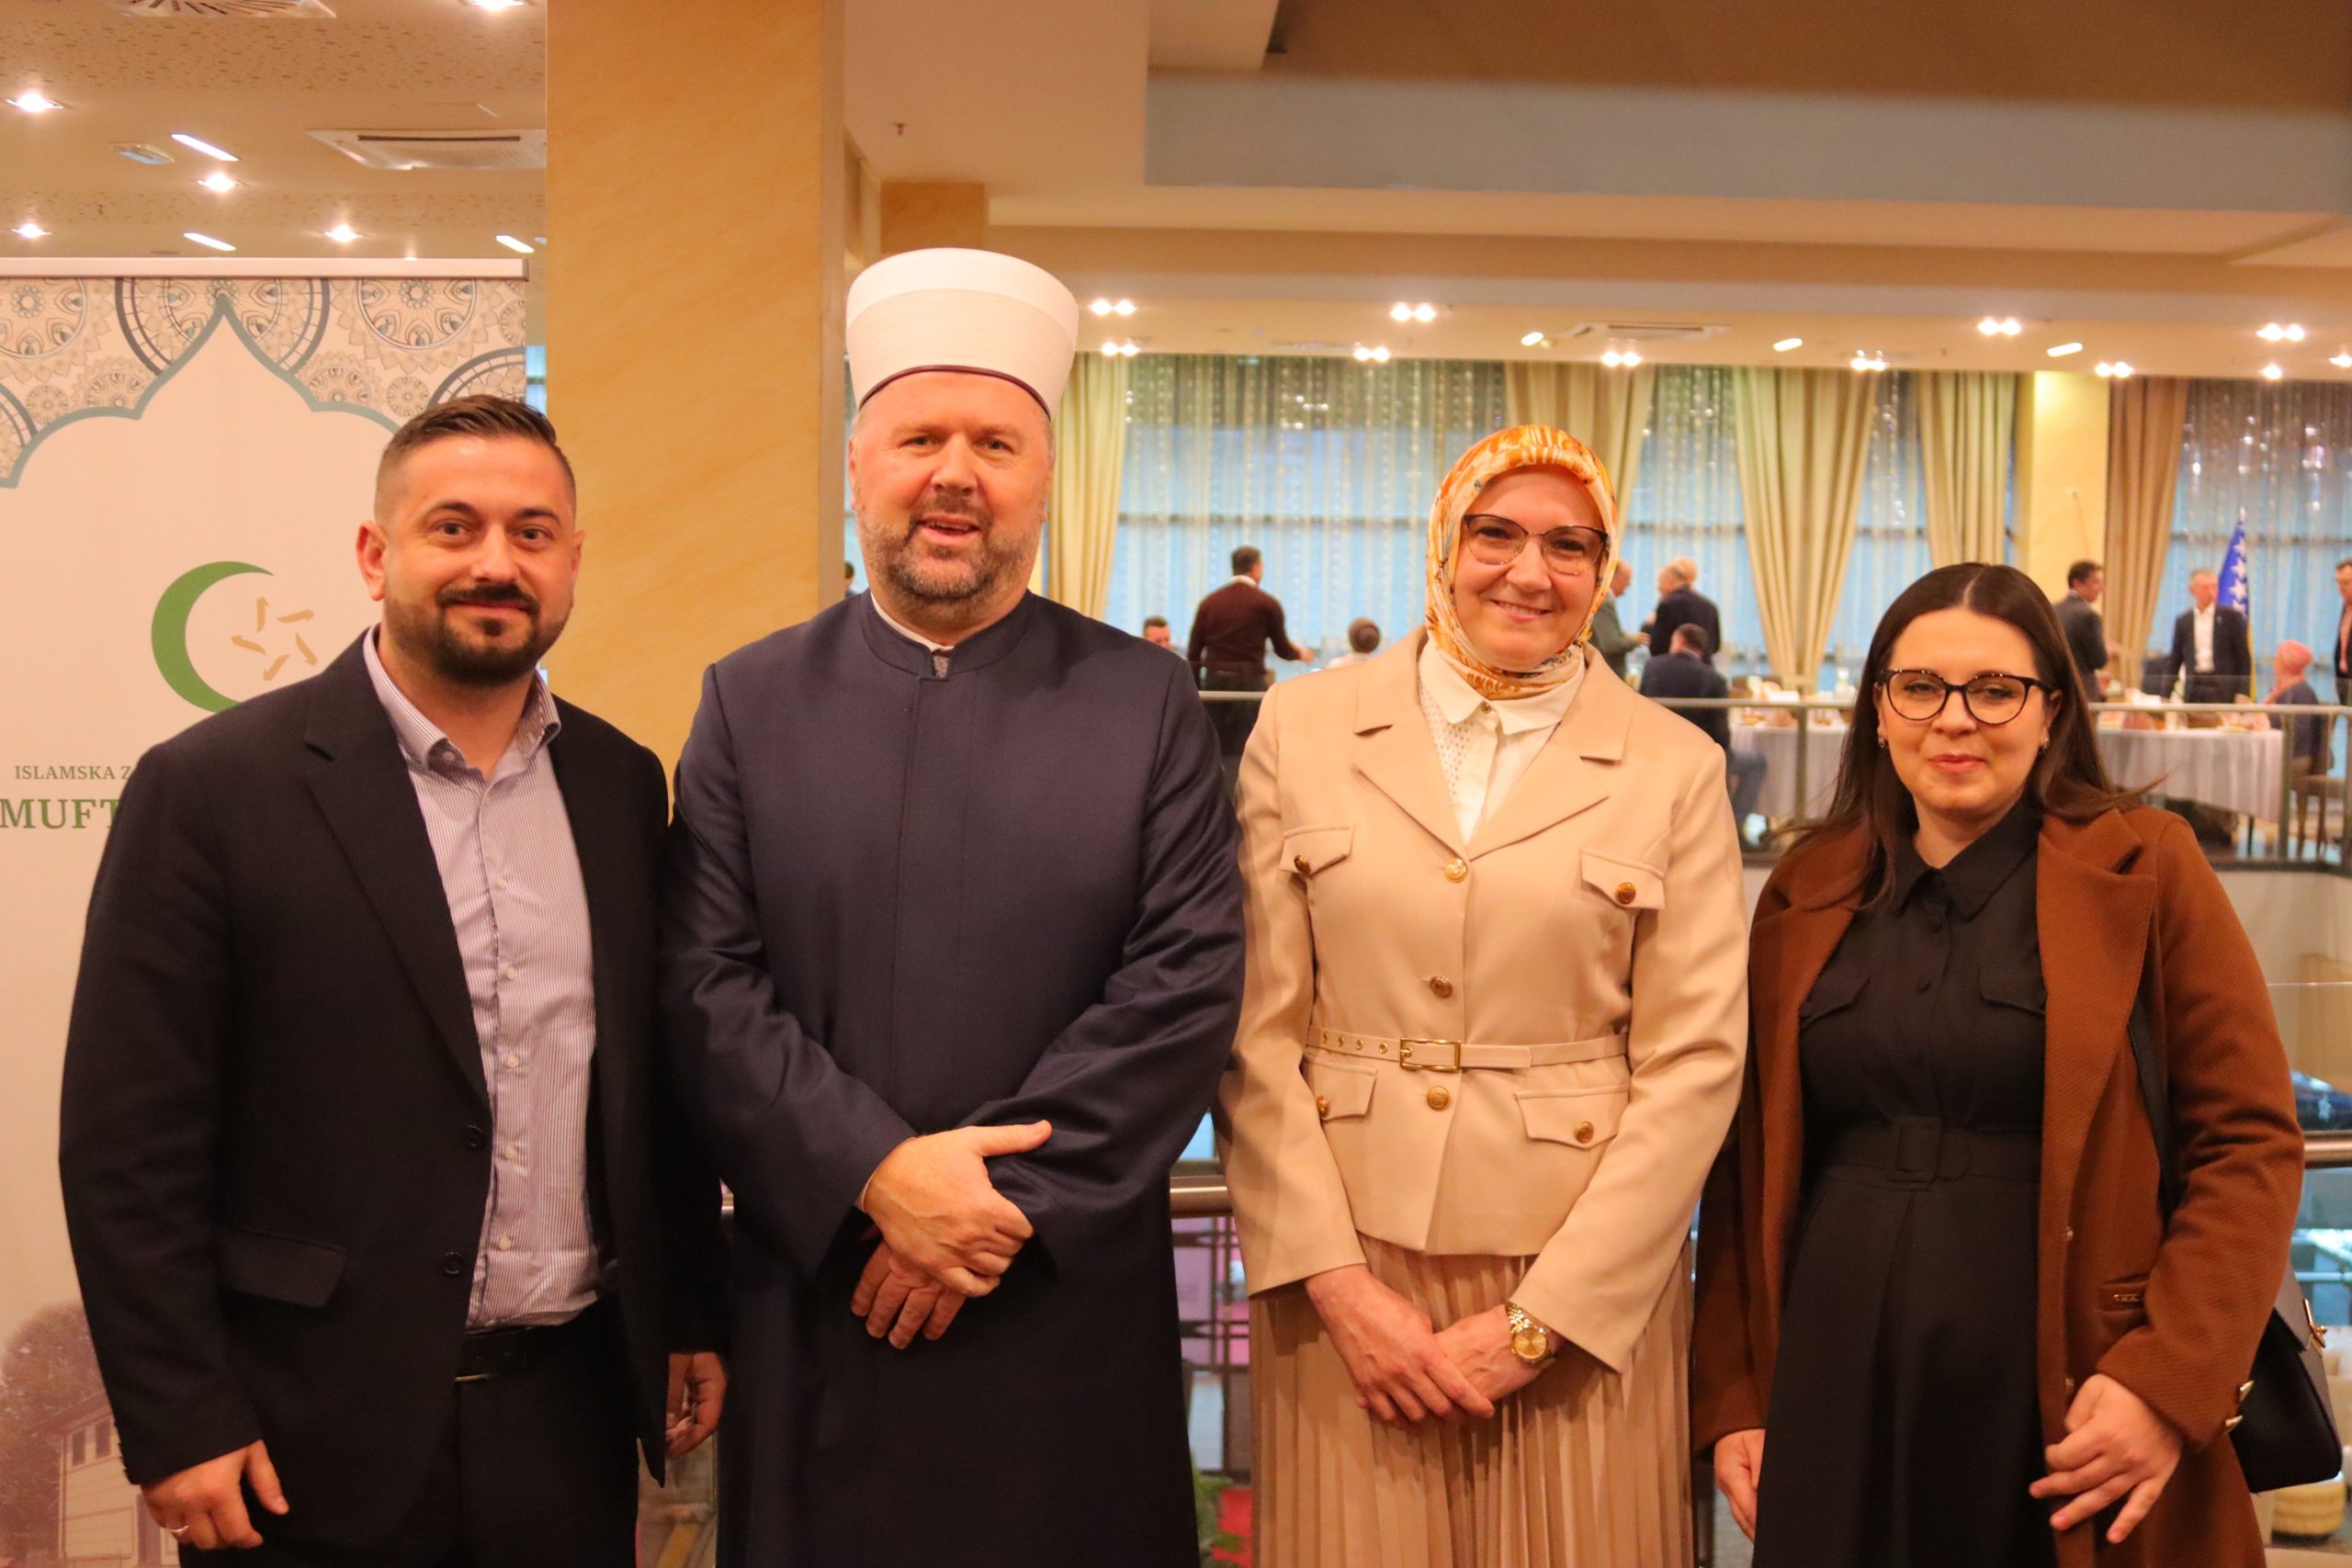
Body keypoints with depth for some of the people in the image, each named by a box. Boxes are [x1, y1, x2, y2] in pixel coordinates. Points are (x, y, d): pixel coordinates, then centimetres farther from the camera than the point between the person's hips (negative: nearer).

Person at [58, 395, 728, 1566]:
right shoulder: (211, 787, -9)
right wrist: (177, 1424, -10)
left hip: (569, 1420, 4)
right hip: (317, 1434, -4)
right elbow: (128, 1140, -9)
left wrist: (692, 1315, 10)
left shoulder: (621, 784, 5)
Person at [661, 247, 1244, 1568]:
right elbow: (708, 987, -3)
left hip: (1070, 1309, 0)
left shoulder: (1148, 705, 1)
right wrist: (879, 1175, -14)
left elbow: (1190, 983, -6)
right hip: (816, 1303, 1)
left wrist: (1004, 1195, -13)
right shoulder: (752, 702, 4)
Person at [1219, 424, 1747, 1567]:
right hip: (1344, 1256, 1)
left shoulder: (1676, 768, 0)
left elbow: (1693, 1063, -4)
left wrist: (1537, 1320, -9)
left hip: (1588, 1272, 0)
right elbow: (1256, 1029, -2)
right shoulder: (1304, 730, 1)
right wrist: (1336, 1281, -9)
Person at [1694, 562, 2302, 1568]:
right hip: (1834, 1404, 3)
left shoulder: (2146, 870, -2)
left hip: (2052, 1406, -2)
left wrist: (2169, 1384, -13)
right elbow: (1748, 1158, 8)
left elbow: (2252, 1144, -4)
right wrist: (1730, 1398, 4)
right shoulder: (1807, 891, 7)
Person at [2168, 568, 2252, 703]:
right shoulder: (2183, 621, 10)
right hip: (2194, 690, 2)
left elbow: (2244, 656, 2)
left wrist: (2243, 692, -6)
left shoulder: (2232, 616, 3)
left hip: (2223, 688, -2)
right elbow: (2175, 660, 14)